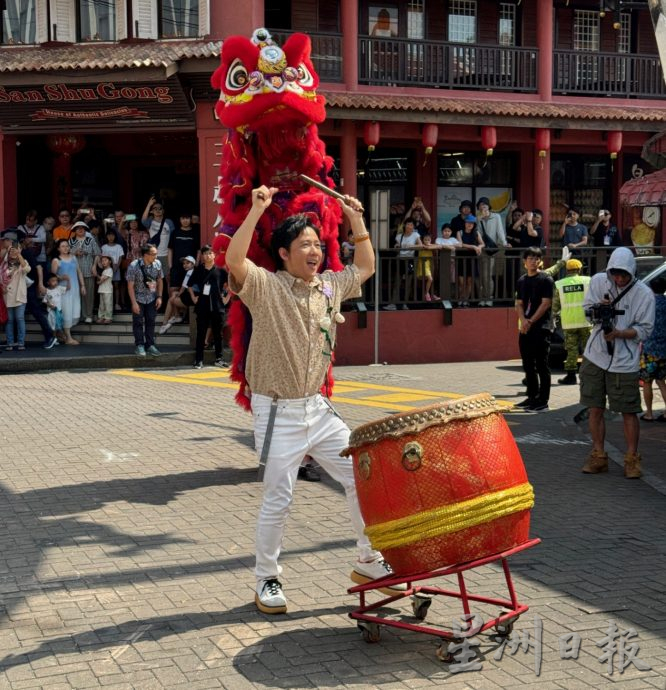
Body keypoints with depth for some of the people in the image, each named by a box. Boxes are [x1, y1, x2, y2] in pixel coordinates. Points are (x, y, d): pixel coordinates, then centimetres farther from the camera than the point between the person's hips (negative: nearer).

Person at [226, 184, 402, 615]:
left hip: (319, 409, 6)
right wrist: (257, 209, -28)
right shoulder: (265, 287, -9)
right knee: (278, 500, -1)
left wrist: (356, 220, 13)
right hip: (278, 413, -6)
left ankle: (369, 562, 22)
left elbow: (366, 267, 24)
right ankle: (267, 580, 16)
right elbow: (235, 260, -27)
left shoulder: (331, 286, 9)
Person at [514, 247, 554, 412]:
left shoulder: (546, 279, -5)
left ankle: (543, 401, -4)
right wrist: (523, 320, -6)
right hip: (525, 328, 7)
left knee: (542, 366, -5)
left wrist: (531, 321, -13)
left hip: (541, 328, -7)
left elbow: (546, 303, -10)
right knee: (528, 365, 12)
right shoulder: (521, 281, 14)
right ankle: (532, 397, 22)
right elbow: (519, 304, 12)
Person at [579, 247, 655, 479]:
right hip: (595, 356, 3)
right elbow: (588, 309, 7)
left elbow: (644, 330, -8)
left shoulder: (644, 294, -10)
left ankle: (632, 459, 13)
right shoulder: (598, 281, -1)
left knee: (628, 412, 1)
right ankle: (598, 457, 20)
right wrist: (599, 310, -16)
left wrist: (618, 333, -23)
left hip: (624, 362, -3)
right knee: (595, 409, 8)